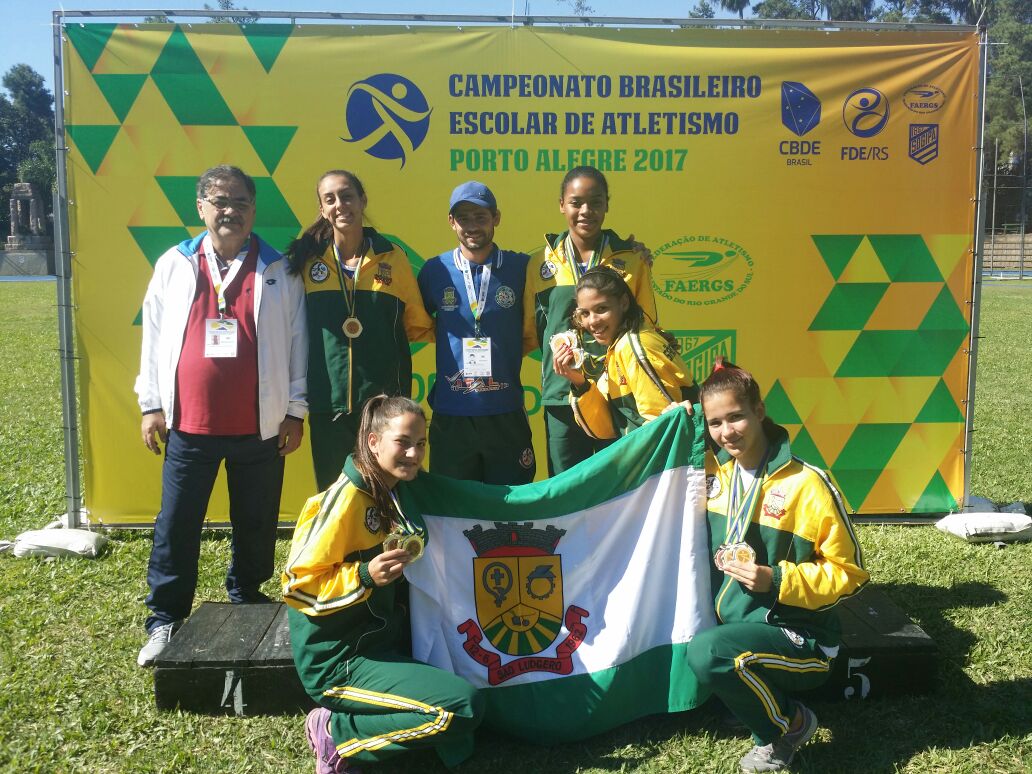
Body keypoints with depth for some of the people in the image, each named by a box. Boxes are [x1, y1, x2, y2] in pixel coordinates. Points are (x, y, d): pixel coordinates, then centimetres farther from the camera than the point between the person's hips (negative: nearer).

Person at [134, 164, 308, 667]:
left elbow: (296, 342, 3)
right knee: (176, 525, 5)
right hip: (188, 423, 1)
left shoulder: (278, 271, 3)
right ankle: (165, 620, 18)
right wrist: (152, 404, 4)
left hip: (260, 426, 0)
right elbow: (154, 337, 7)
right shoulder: (174, 265, 6)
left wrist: (295, 410, 0)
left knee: (256, 523, 11)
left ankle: (246, 599, 31)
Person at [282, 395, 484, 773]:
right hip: (340, 661, -9)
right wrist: (365, 576, -29)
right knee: (463, 708, -20)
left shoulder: (393, 495, 7)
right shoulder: (346, 499, -18)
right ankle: (337, 734, -5)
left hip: (385, 639, 9)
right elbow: (298, 585, -18)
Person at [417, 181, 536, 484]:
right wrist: (455, 345, 5)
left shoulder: (521, 267, 0)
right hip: (450, 413, 1)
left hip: (506, 411, 0)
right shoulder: (434, 270, 2)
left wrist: (506, 353, 0)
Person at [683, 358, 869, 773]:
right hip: (732, 624, 7)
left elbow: (849, 573, -10)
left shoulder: (806, 484, -17)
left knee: (707, 653, -31)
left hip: (797, 638, -7)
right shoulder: (713, 472, 0)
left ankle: (790, 724, -1)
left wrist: (777, 580, -22)